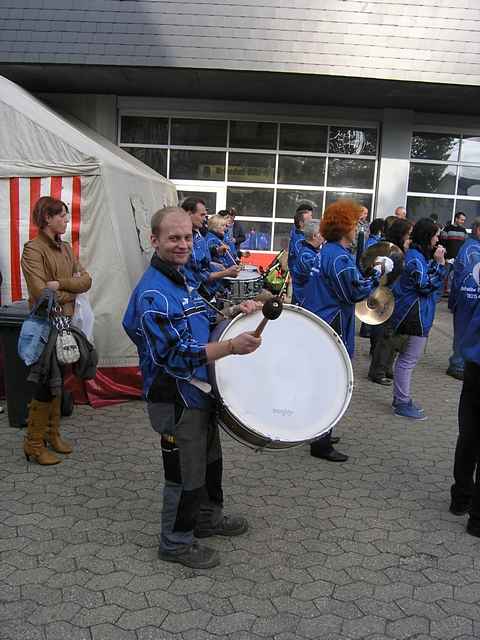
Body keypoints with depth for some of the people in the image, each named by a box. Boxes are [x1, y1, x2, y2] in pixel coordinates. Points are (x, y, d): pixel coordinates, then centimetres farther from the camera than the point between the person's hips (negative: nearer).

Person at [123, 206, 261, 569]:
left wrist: (234, 313, 2)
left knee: (210, 459, 25)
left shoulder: (181, 278, 7)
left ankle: (208, 517, 46)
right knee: (185, 473, 7)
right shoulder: (153, 293, -23)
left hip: (199, 390, 10)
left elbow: (200, 321, 19)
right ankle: (176, 542, 27)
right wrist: (231, 346, -35)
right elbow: (175, 355, -29)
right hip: (176, 399, -9)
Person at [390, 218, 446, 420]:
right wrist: (439, 263, -17)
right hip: (415, 315, -11)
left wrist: (437, 261, 3)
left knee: (405, 358, 17)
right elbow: (426, 286, -20)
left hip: (410, 314, 11)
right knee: (409, 360, -3)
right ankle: (403, 404, 5)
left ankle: (400, 398, 28)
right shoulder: (416, 258, -18)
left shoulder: (417, 255, 13)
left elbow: (429, 280, 16)